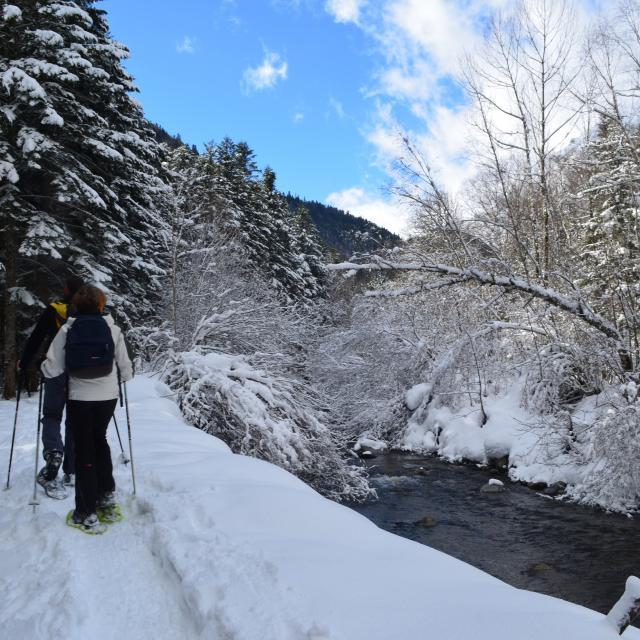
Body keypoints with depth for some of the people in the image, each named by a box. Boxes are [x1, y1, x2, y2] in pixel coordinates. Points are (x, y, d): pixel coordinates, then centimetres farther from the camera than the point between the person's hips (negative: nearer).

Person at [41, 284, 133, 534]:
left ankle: (87, 514, 7)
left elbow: (53, 369, -7)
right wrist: (126, 377, 24)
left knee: (84, 450, 6)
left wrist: (42, 368, 15)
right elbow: (125, 366, 1)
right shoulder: (112, 329, -3)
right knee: (99, 439, 25)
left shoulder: (67, 330, -5)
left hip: (80, 398, -1)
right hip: (108, 396, 2)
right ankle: (107, 494, 29)